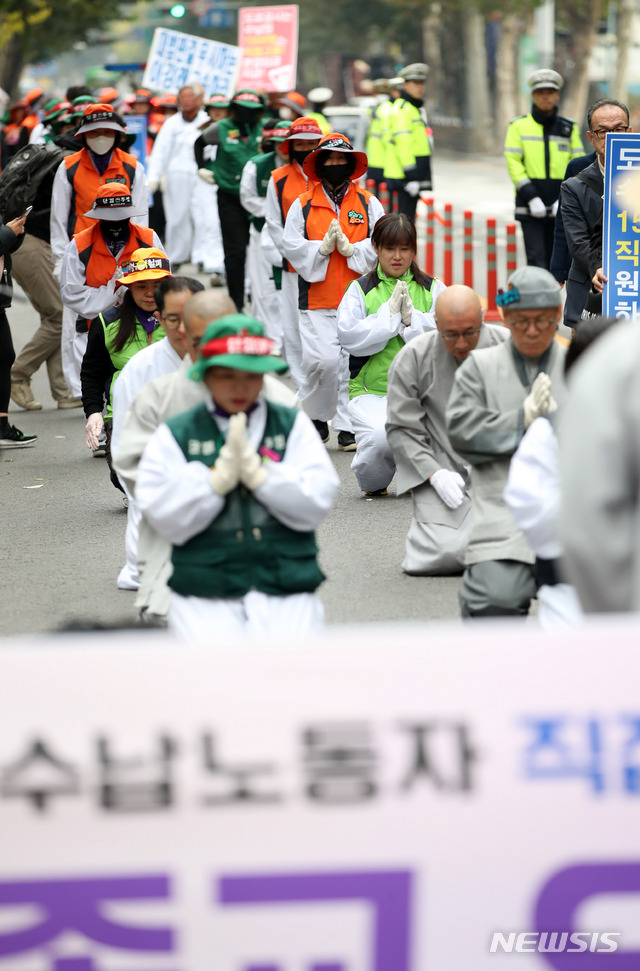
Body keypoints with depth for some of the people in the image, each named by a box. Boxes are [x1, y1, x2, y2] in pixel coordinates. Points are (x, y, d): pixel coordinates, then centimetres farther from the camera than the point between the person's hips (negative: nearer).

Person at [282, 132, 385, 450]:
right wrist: (322, 248, -12)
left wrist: (350, 248, -12)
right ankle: (314, 415, 12)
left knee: (352, 362, -1)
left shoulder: (368, 204, 9)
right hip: (317, 300, -1)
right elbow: (291, 245, 3)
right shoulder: (303, 205, 8)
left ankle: (348, 427, 7)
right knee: (323, 360, -12)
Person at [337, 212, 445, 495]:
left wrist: (412, 318, -13)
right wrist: (390, 315, -10)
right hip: (372, 390, -1)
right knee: (380, 437, -32)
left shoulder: (433, 289, 12)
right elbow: (349, 336, -8)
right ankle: (373, 483, 6)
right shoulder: (360, 289, 8)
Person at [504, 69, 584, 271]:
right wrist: (530, 197, -14)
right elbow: (513, 163, -3)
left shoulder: (569, 128, 10)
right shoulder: (519, 126, 3)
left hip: (560, 209, 3)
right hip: (530, 209, -3)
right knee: (537, 261, -12)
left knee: (553, 263, 9)